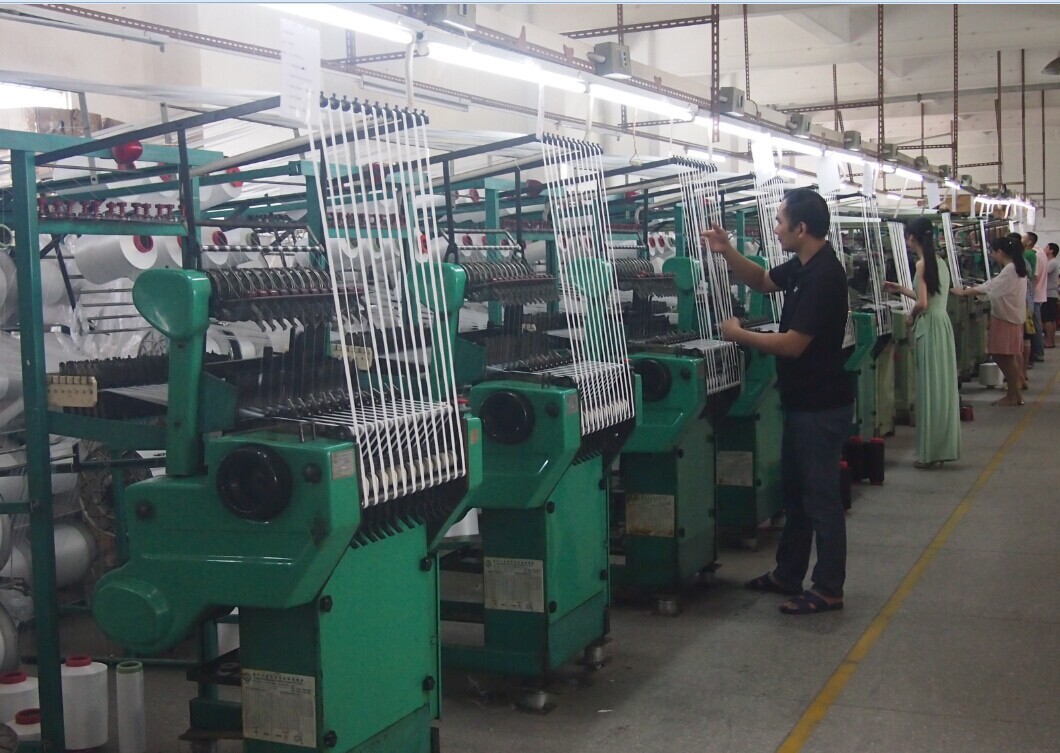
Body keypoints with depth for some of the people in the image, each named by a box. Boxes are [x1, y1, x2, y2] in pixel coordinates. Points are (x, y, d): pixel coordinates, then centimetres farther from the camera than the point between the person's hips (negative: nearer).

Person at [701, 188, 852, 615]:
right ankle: (788, 575, 28)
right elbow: (762, 282, 23)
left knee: (821, 497, -1)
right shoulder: (803, 267, 6)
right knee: (795, 491, 17)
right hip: (802, 401, 10)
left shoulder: (823, 275, -23)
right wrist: (727, 252, 6)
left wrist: (739, 335, -11)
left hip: (821, 406, -10)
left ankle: (828, 590, 9)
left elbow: (793, 344, -24)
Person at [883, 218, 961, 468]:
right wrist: (901, 290, 28)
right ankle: (942, 448, 19)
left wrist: (911, 316, 1)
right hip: (942, 325, 8)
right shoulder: (940, 263, 12)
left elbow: (922, 304, -19)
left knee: (931, 388, -3)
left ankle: (931, 453, 3)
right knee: (941, 386, 12)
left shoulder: (922, 264, -14)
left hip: (930, 328, -8)